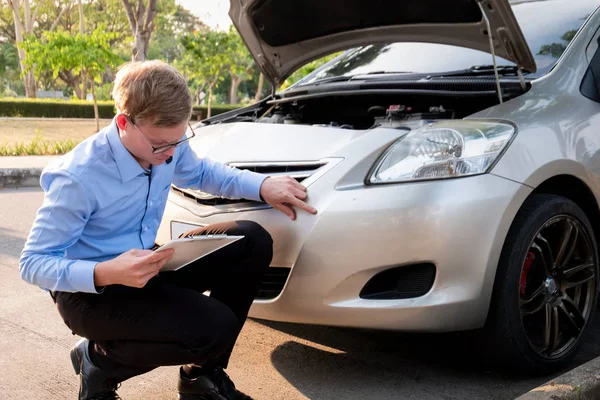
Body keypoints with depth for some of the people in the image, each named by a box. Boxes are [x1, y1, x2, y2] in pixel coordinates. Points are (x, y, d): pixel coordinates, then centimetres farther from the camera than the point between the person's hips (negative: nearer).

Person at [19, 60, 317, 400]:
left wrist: (262, 186, -2)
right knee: (215, 328, -26)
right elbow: (34, 263, -20)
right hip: (90, 291, -8)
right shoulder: (78, 179, -28)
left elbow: (201, 173, 15)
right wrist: (106, 274, -38)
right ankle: (99, 360, 1)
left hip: (141, 265, 8)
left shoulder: (168, 143, -8)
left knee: (253, 243, -6)